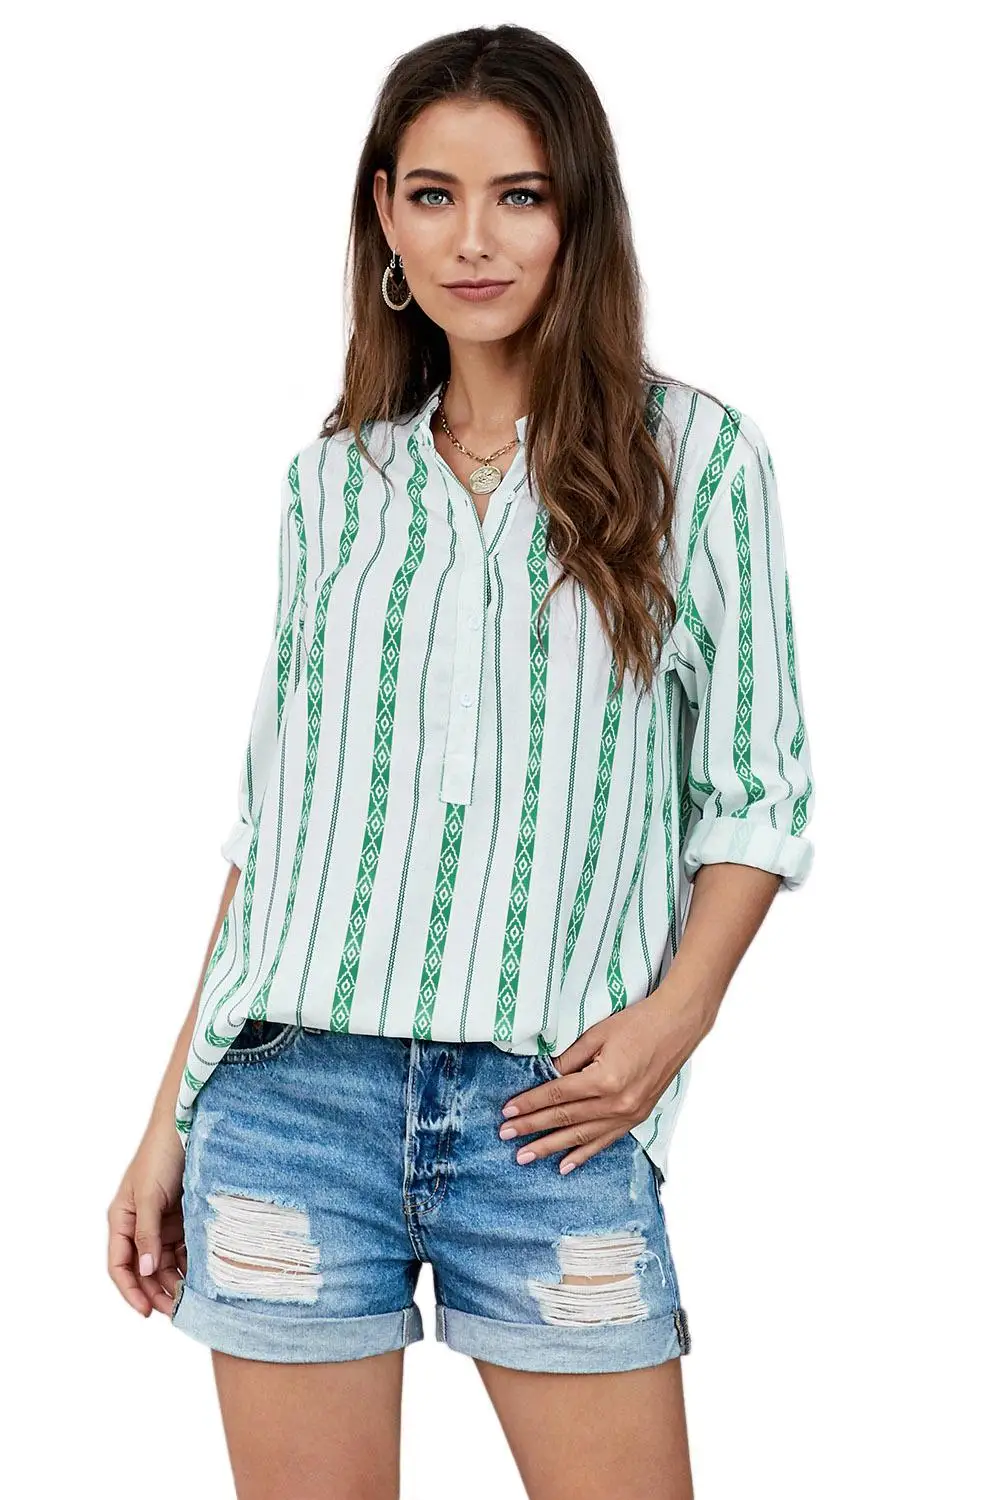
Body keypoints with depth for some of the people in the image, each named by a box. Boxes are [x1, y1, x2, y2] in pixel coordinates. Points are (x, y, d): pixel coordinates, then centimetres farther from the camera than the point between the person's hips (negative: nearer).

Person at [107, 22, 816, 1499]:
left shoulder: (693, 453, 3)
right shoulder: (334, 478, 11)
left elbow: (758, 790, 4)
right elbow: (270, 814, 13)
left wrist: (675, 1011, -12)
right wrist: (172, 1117, 10)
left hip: (551, 1107, -2)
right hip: (295, 1089, 2)